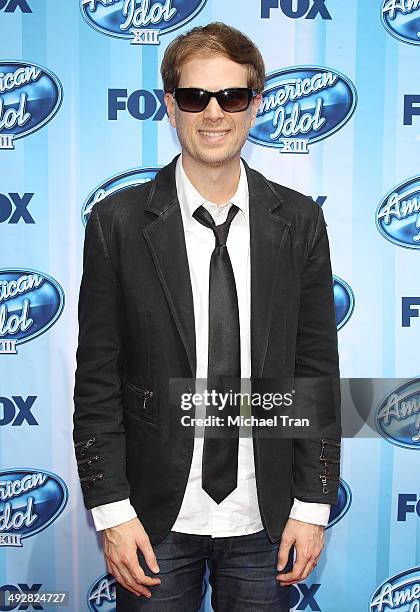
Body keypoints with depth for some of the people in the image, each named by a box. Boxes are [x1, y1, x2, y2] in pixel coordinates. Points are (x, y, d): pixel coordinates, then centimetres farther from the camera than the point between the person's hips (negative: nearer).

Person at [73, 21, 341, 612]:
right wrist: (111, 511, -7)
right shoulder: (118, 221, -7)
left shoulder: (298, 220, -2)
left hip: (265, 520, 2)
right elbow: (97, 381, -5)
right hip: (158, 520, -1)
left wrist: (313, 505, -1)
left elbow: (318, 369, 0)